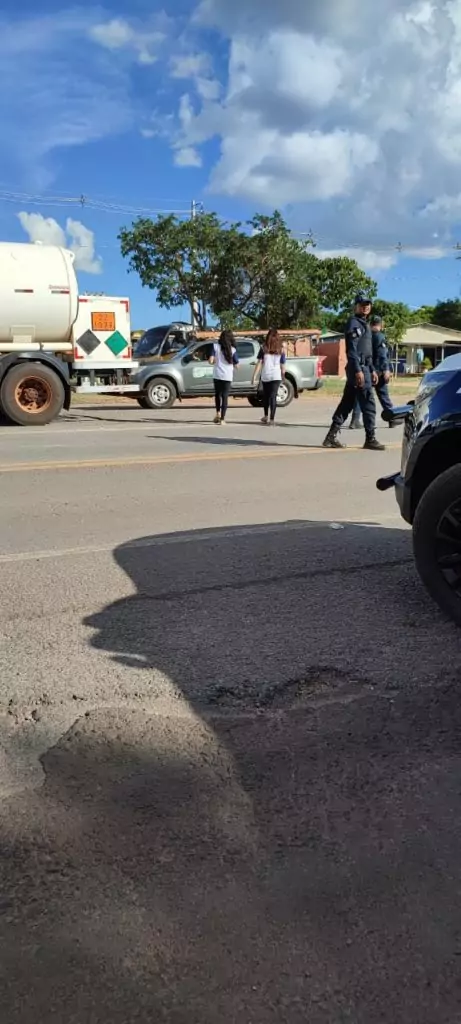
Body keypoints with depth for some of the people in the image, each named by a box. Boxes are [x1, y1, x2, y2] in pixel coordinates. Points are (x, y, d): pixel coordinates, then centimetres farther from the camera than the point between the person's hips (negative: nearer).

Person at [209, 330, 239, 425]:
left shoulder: (215, 346, -2)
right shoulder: (233, 350, -1)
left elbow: (211, 361, -9)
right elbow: (236, 365, 1)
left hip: (217, 375, 0)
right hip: (228, 376, 0)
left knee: (217, 394, 22)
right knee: (225, 397, 4)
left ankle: (218, 413, 14)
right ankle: (222, 419, -1)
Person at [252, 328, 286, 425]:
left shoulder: (264, 348, 1)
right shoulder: (281, 349, 4)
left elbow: (259, 363, -3)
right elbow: (282, 365, 4)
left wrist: (254, 376, -1)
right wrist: (283, 376, 16)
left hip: (265, 376, 0)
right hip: (276, 376, 0)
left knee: (265, 396, 17)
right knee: (273, 397, -1)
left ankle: (266, 416, 28)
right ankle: (271, 419, -9)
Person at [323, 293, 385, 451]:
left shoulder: (365, 324, 22)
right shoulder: (354, 322, -8)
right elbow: (351, 349, -18)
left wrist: (372, 370, 20)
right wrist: (358, 370, -24)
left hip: (364, 368, 10)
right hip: (358, 368, -10)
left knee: (347, 402, 8)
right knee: (368, 403, -8)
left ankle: (332, 436, 9)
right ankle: (370, 438, -4)